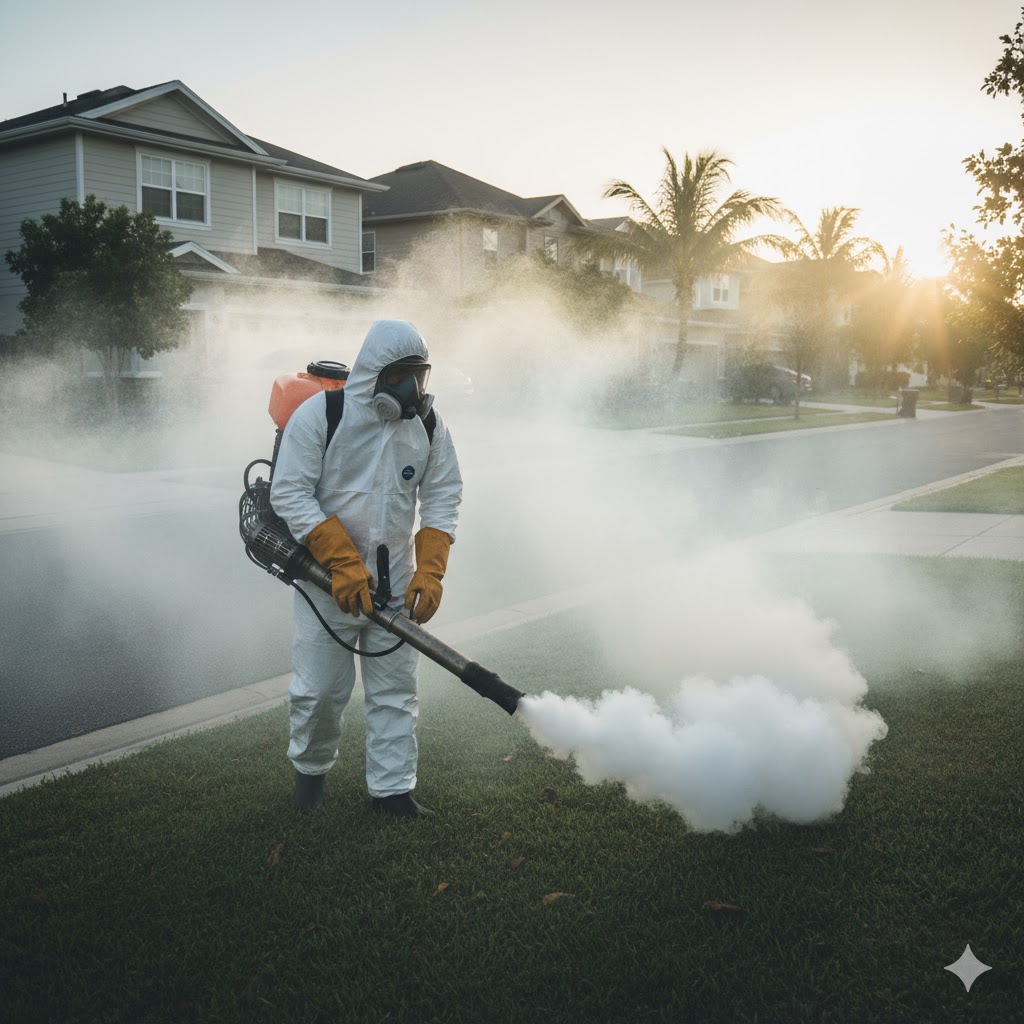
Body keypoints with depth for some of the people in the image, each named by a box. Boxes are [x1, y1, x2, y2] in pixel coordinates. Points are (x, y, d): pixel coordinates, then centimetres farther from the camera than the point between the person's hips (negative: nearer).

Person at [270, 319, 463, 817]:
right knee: (318, 688, 6)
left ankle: (392, 788, 21)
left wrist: (429, 572, -10)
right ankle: (311, 767, 34)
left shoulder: (429, 425, 0)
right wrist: (343, 564, -20)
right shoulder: (319, 415, -13)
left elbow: (443, 497, 3)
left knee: (394, 690, 8)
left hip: (396, 581, 3)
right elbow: (289, 493, -14)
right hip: (327, 580, -3)